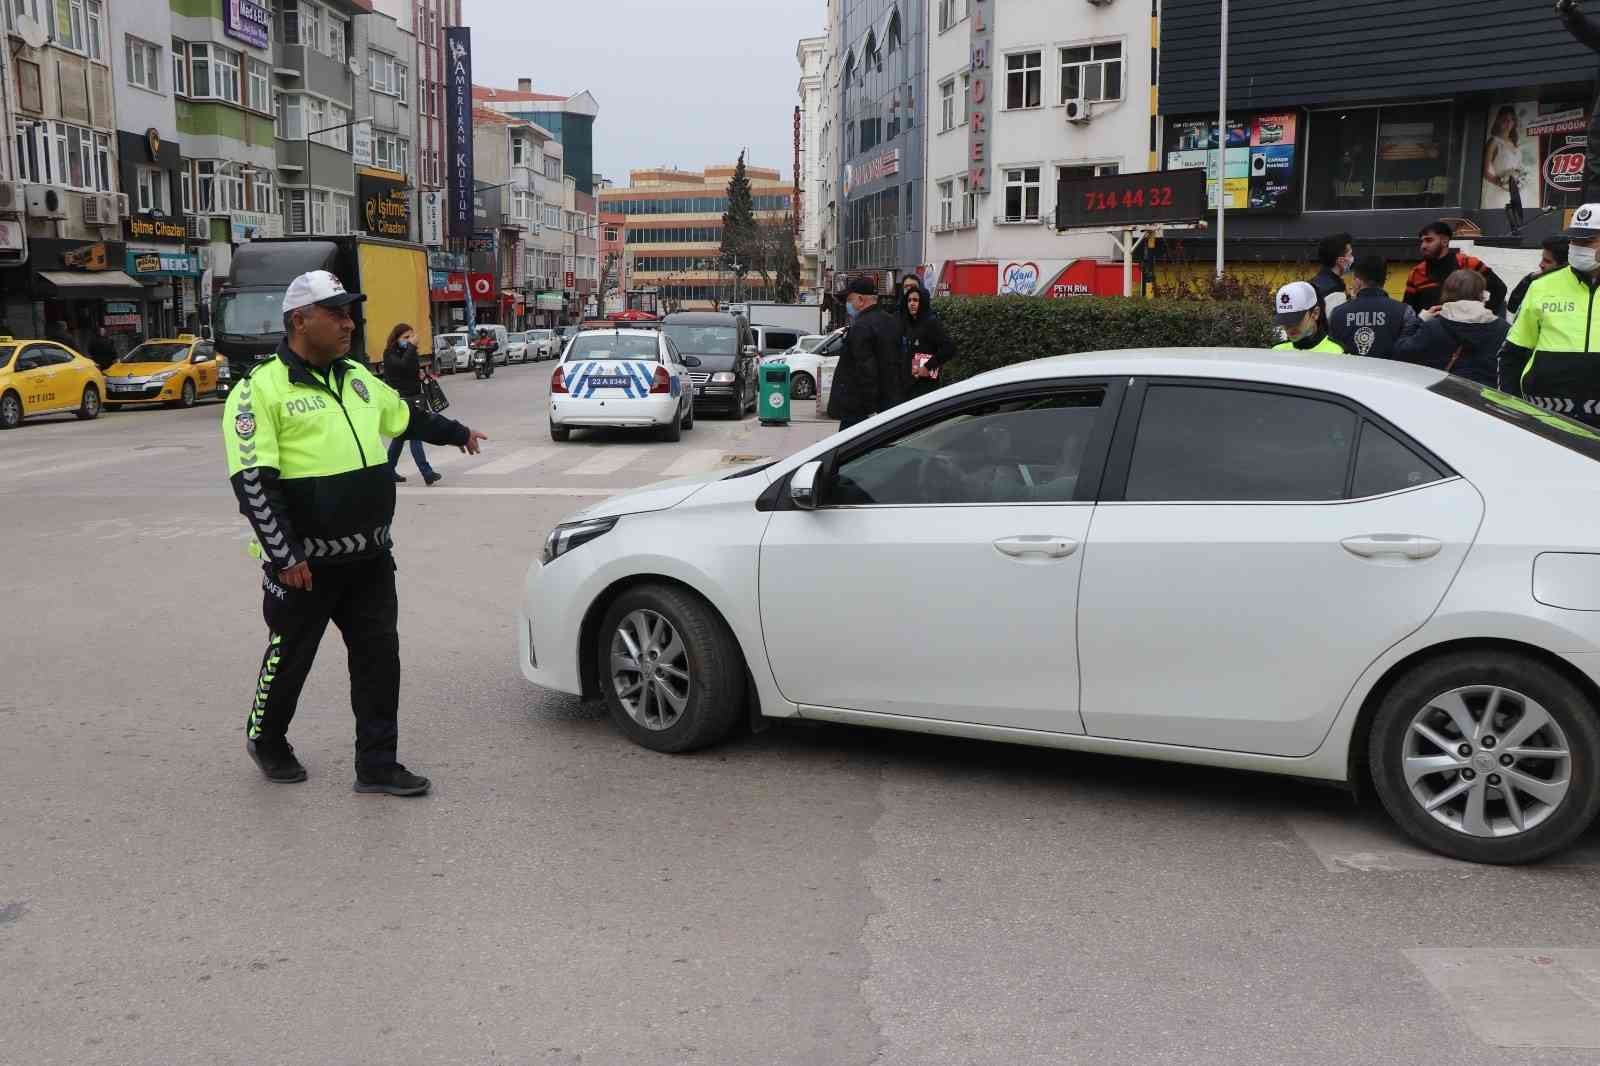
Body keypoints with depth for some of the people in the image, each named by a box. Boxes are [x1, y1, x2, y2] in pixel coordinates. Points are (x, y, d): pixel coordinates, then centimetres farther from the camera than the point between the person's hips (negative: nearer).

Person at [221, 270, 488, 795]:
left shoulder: (357, 377, 10)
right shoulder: (261, 388, -12)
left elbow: (407, 416, 29)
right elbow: (253, 481, -18)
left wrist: (457, 433, 40)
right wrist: (284, 556, -21)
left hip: (370, 556, 6)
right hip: (305, 562, -6)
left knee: (379, 654, 6)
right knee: (290, 655, 10)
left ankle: (377, 764, 15)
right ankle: (265, 741, 35)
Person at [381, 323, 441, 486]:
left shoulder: (408, 352, 13)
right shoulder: (390, 354, -10)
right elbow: (403, 365, -30)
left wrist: (420, 374, 4)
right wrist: (412, 346, -23)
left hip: (414, 399, 8)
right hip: (400, 400, -8)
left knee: (400, 436, 14)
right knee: (415, 437, -14)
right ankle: (427, 473, -19)